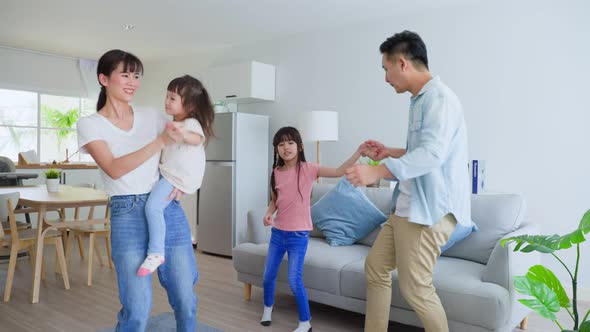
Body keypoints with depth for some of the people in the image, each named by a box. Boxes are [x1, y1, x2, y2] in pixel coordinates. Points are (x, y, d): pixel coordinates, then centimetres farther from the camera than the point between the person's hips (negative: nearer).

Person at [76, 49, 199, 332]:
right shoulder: (90, 124, 1)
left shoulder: (153, 116, 9)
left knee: (185, 298, 6)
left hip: (169, 210, 3)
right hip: (128, 214, -3)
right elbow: (114, 169, -13)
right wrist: (160, 142, -22)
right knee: (137, 308, -6)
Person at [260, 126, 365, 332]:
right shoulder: (276, 172, 1)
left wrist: (359, 151, -27)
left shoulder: (308, 169, -10)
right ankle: (268, 309, 43)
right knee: (269, 275, 16)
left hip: (298, 234, -5)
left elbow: (339, 171, -18)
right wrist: (268, 213, -6)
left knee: (294, 280, -5)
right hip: (278, 232, 5)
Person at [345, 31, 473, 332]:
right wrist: (390, 152, 24)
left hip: (430, 210, -10)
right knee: (375, 267, 14)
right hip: (407, 207, 10)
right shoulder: (420, 100, 15)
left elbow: (432, 153, -31)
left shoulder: (439, 98, -16)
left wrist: (377, 171, -38)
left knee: (415, 287, -3)